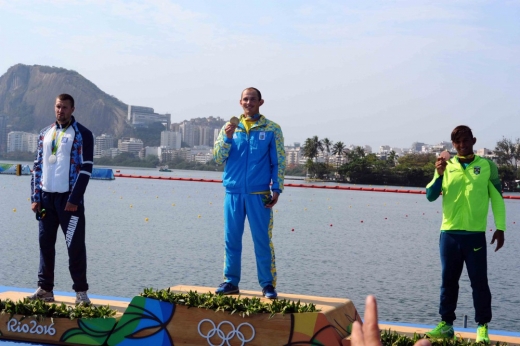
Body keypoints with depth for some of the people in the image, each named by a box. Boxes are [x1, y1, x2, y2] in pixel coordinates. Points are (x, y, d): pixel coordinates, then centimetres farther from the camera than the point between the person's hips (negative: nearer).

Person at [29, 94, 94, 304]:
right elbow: (37, 166, 14)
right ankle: (45, 289, 17)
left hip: (69, 198, -5)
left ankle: (81, 291, 3)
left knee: (75, 245, -4)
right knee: (45, 243, 9)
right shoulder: (45, 134, 13)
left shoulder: (82, 135, -3)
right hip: (46, 197, 5)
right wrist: (35, 197, 5)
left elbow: (86, 168, -8)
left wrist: (74, 199, -15)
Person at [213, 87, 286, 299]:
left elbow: (279, 162, 3)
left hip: (259, 194, -2)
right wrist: (228, 137, -11)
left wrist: (277, 189, -5)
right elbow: (218, 158, 5)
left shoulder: (272, 129, 4)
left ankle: (267, 284, 5)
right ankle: (231, 282, 14)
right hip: (233, 193, 2)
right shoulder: (230, 127, 10)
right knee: (231, 239, 6)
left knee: (262, 240, -1)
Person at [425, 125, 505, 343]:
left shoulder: (487, 165, 3)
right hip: (449, 233, 2)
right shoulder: (446, 166, 8)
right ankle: (446, 324, 15)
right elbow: (430, 196, 3)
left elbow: (497, 197, 4)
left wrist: (500, 228, -3)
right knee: (448, 281, 8)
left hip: (475, 234, -2)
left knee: (479, 281, 0)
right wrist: (439, 175, -13)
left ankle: (482, 327, 8)